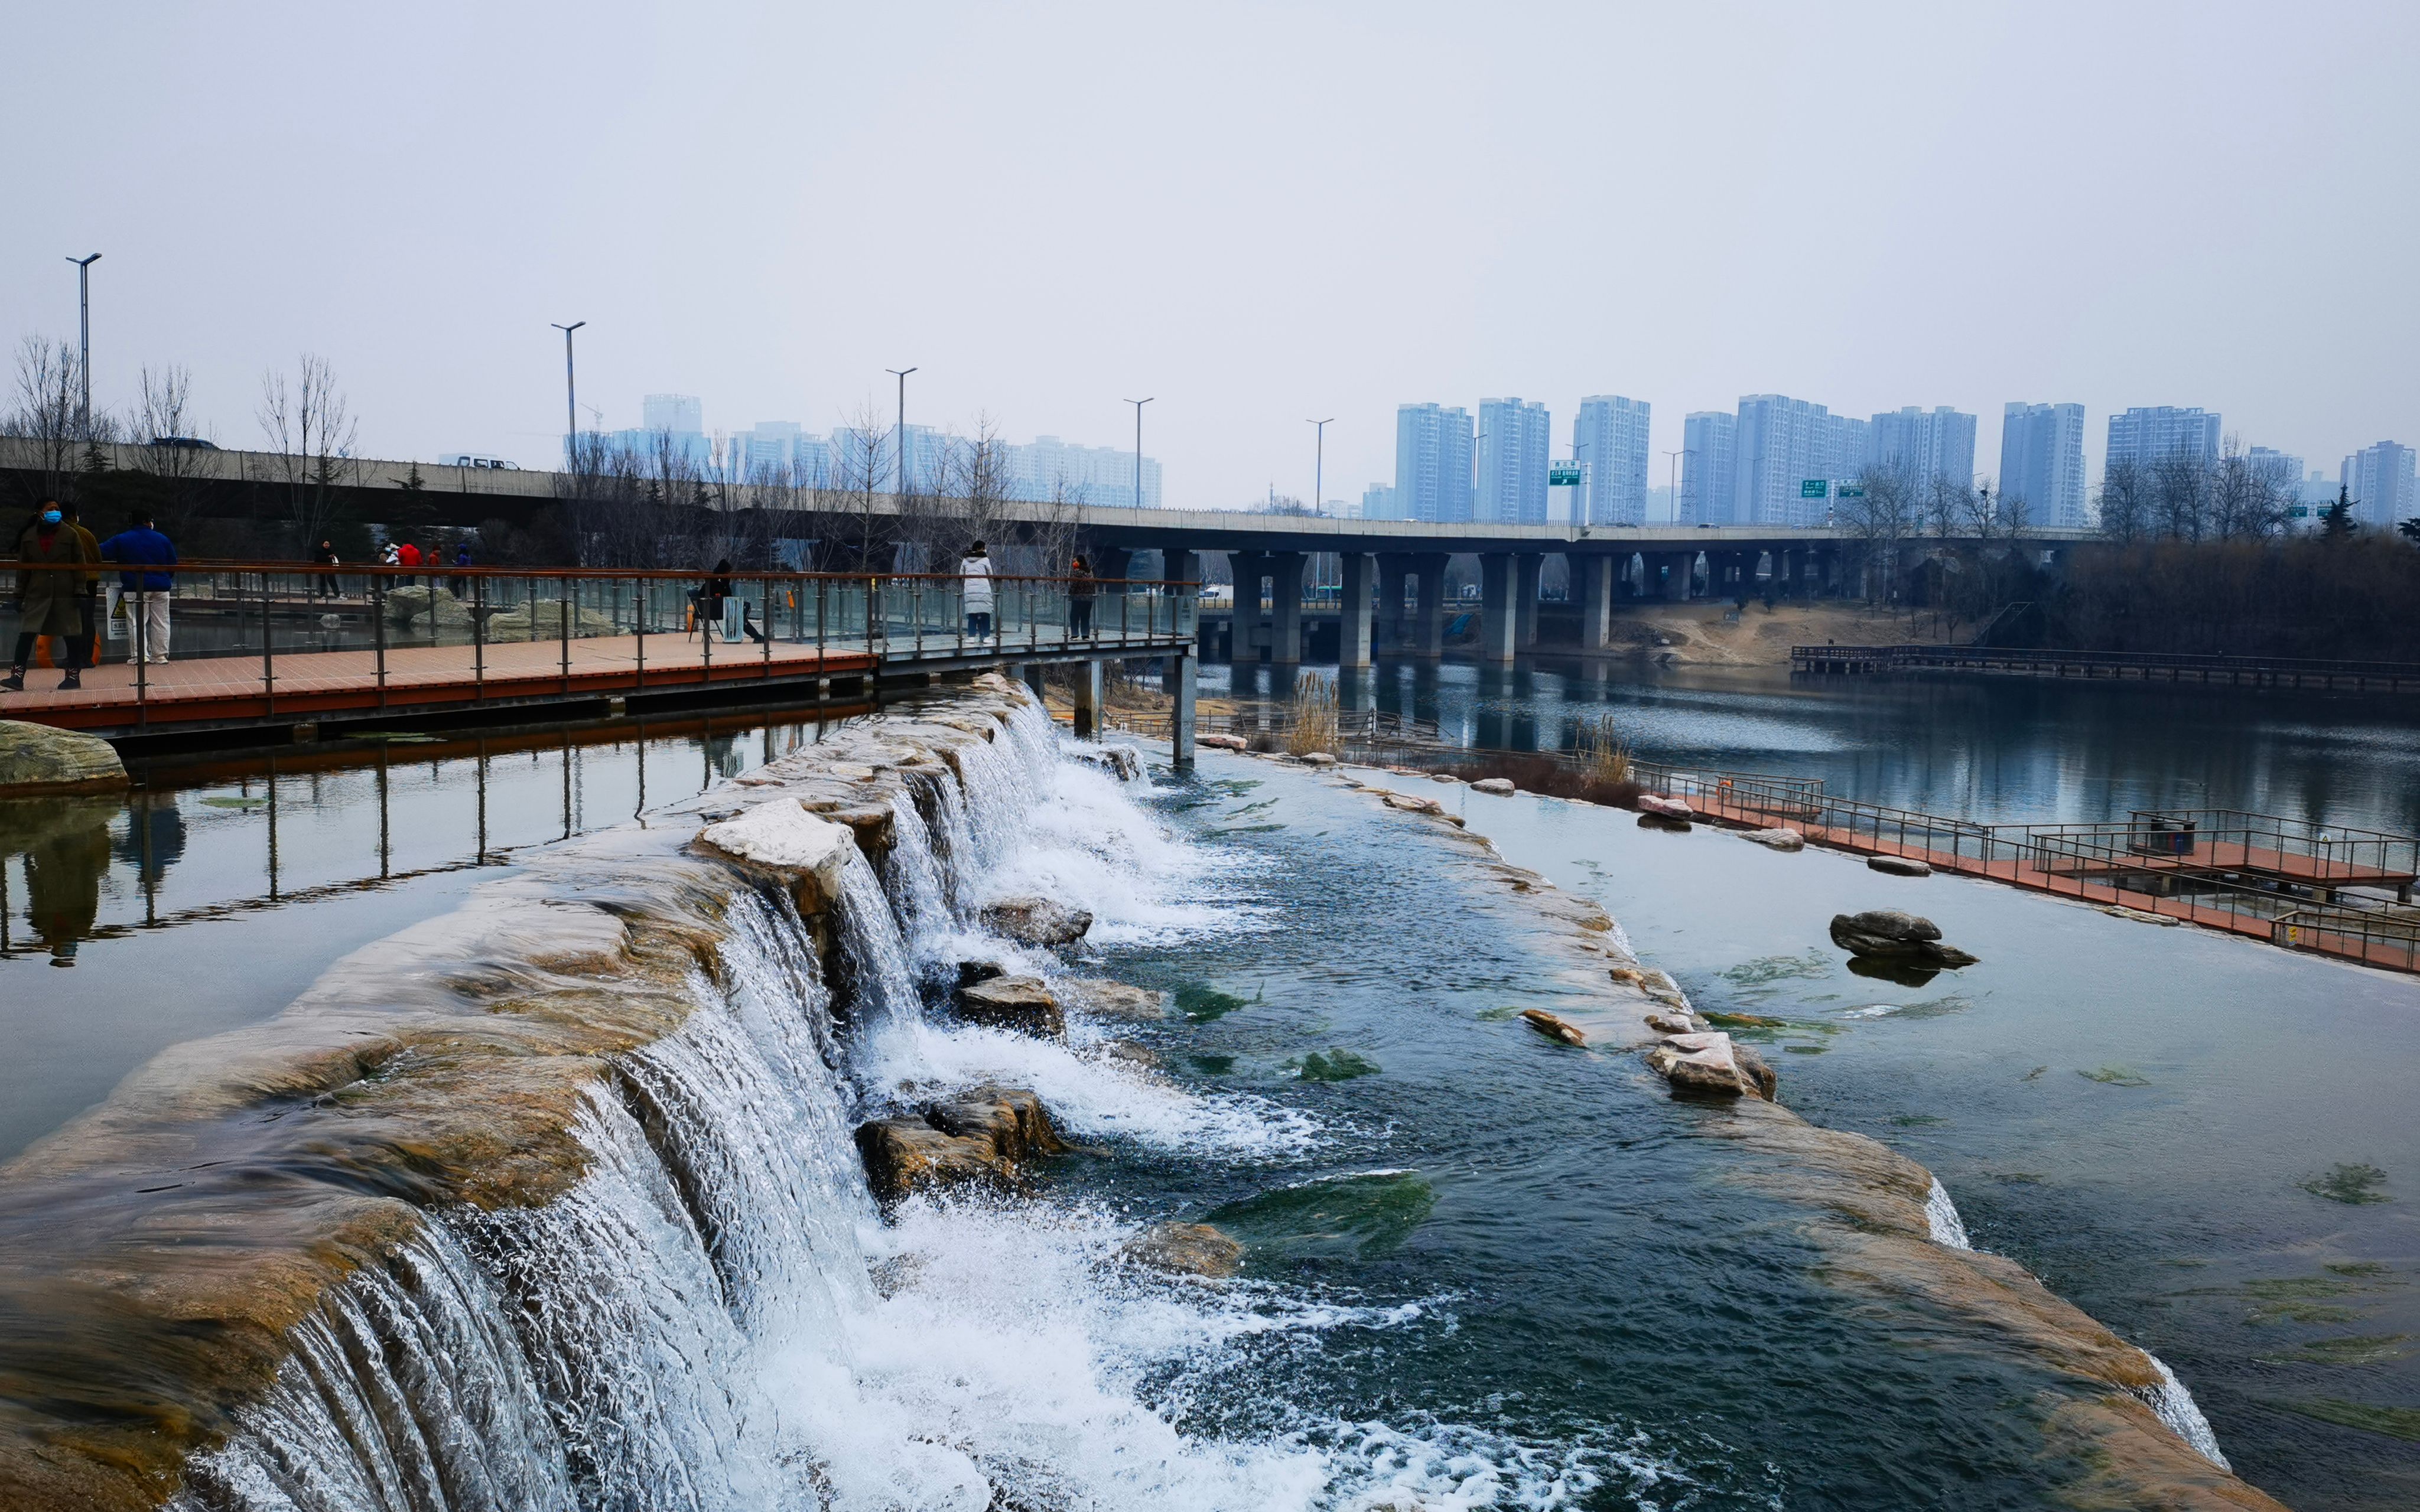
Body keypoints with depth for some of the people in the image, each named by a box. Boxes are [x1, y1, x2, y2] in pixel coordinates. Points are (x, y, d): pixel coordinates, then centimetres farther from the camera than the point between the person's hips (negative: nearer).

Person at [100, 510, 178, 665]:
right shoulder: (163, 540, 6)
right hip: (161, 588, 2)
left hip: (135, 589, -2)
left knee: (137, 622, 0)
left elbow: (101, 553, -3)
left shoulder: (121, 539, 0)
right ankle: (160, 654, 9)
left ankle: (141, 654, -9)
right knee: (160, 622, 8)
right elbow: (172, 564, 12)